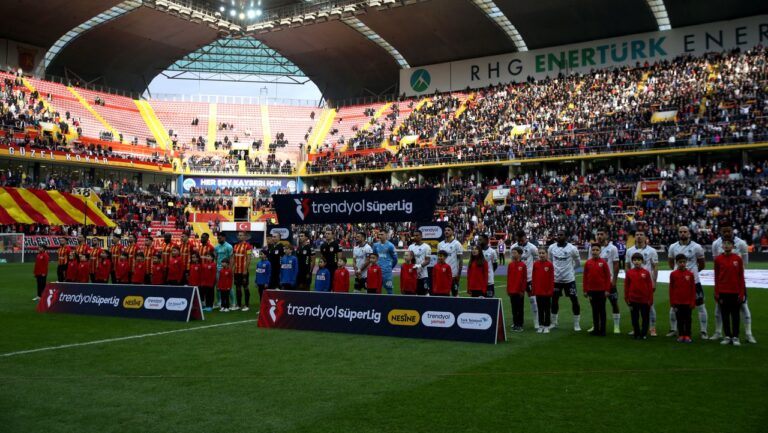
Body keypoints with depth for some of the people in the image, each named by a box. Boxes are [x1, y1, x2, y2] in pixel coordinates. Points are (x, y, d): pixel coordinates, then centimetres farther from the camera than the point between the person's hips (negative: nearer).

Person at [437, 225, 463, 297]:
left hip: (454, 274, -4)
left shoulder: (457, 244, -5)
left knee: (455, 293, 4)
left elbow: (460, 260, -6)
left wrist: (459, 274, -11)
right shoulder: (440, 244, 8)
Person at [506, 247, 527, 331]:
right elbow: (508, 278, 9)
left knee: (520, 308, 4)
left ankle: (520, 325, 10)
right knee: (514, 308, 10)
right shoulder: (510, 265, 5)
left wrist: (523, 290, -9)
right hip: (512, 290, 4)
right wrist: (508, 289, 6)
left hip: (519, 291, -4)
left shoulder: (523, 265, -8)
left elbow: (524, 279, -7)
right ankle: (515, 324, 17)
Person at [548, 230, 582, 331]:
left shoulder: (572, 248, -11)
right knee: (554, 300, 12)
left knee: (574, 300, -1)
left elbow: (578, 263, 4)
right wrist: (556, 270, 8)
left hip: (569, 279, -3)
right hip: (556, 279, 3)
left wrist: (570, 269, 9)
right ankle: (554, 322, 28)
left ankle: (577, 324, 11)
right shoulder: (551, 248, -3)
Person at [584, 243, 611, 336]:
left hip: (601, 290, -3)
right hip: (592, 290, 3)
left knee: (602, 310, 5)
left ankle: (602, 330, 11)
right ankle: (596, 329, 17)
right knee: (594, 310, 10)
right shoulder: (588, 263, 2)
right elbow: (585, 277, 6)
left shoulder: (603, 262, -6)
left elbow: (607, 276, -5)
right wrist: (585, 290, 4)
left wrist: (607, 289, -7)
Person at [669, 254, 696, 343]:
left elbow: (693, 289, 2)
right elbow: (671, 289, 2)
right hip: (677, 302, 0)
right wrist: (672, 302, 1)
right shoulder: (673, 274, -2)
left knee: (688, 319, 6)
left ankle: (687, 336, 14)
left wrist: (693, 302, 0)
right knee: (680, 320, 7)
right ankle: (681, 335, 16)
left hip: (688, 302, 0)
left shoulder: (690, 274, -1)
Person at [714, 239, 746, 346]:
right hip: (723, 292, 1)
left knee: (735, 315, 5)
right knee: (725, 315, 6)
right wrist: (716, 293, 1)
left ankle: (735, 337, 12)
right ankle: (727, 336, 14)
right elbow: (716, 277, 3)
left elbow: (741, 277, 1)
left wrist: (742, 293, -2)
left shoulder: (738, 259, -1)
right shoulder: (718, 259, 0)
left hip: (735, 292, 0)